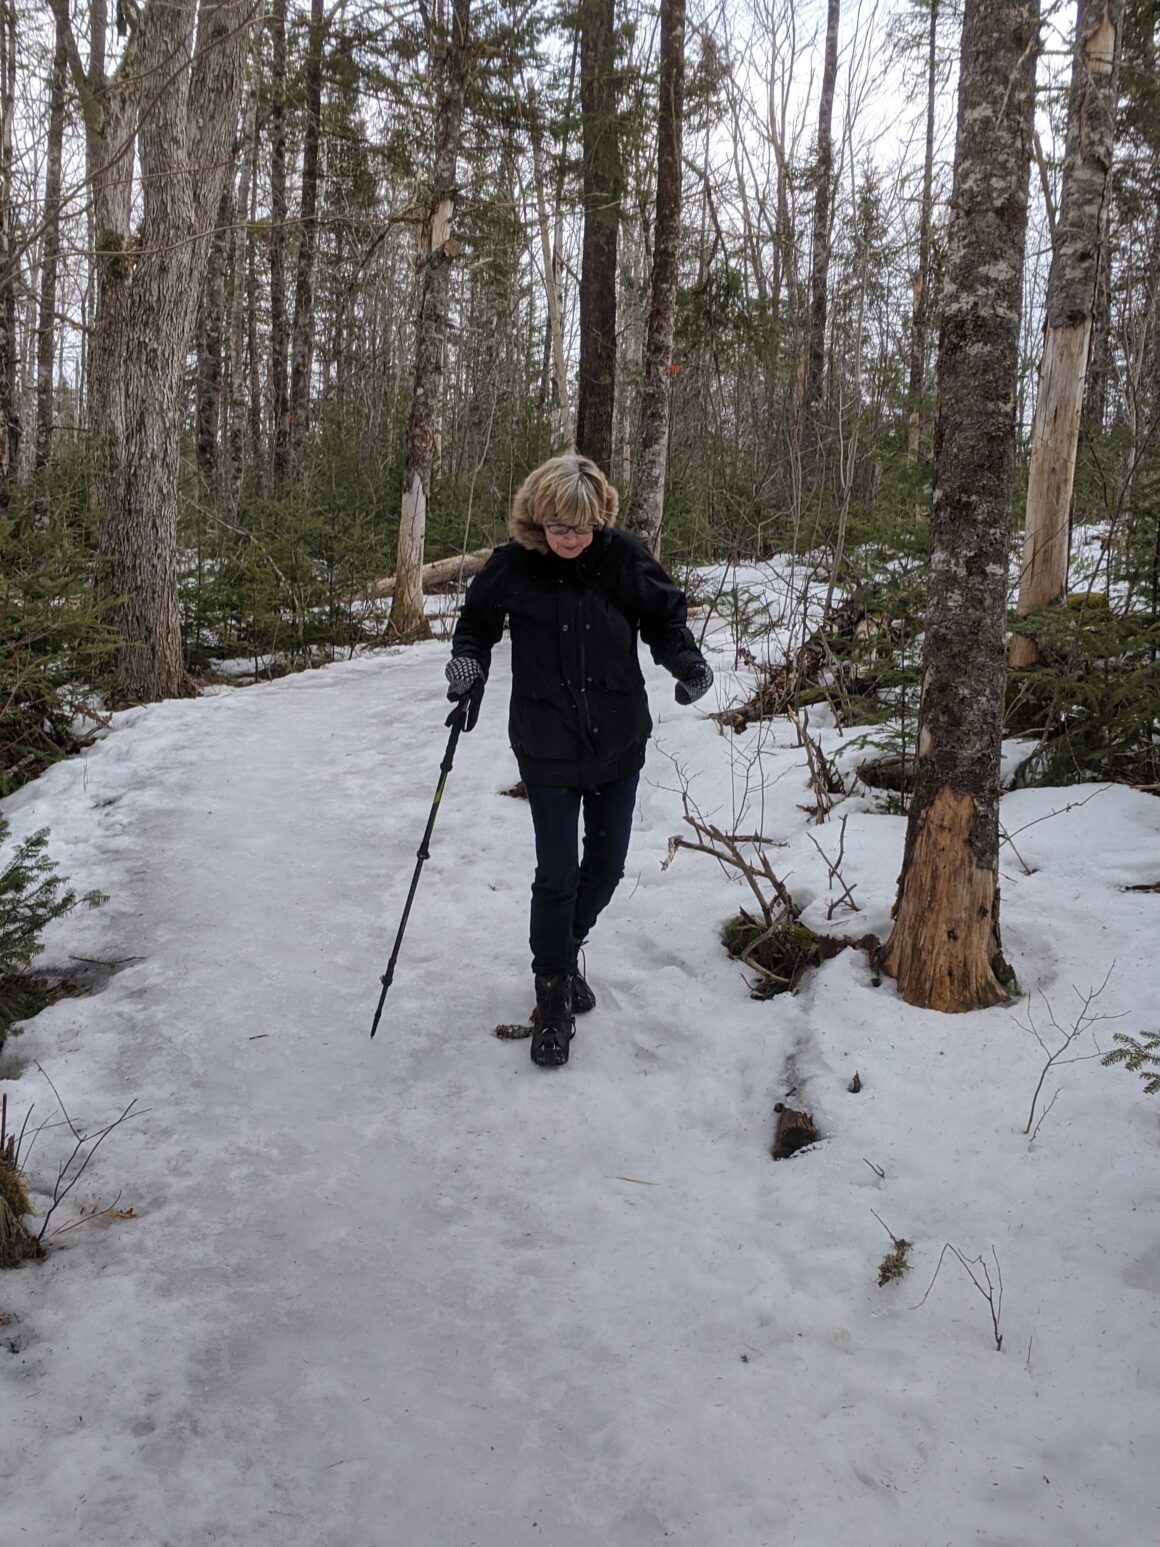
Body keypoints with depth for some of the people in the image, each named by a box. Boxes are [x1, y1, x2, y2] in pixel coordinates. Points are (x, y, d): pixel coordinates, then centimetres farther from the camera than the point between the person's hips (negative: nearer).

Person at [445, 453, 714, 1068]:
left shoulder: (625, 556, -9)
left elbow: (663, 617, 4)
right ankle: (553, 992, 17)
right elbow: (477, 620, 7)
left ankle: (568, 945, 43)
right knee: (556, 874, -1)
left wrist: (687, 660, -14)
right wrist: (468, 660, -12)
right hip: (547, 748, -2)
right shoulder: (512, 566, -11)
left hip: (617, 741, 2)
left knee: (606, 863, 16)